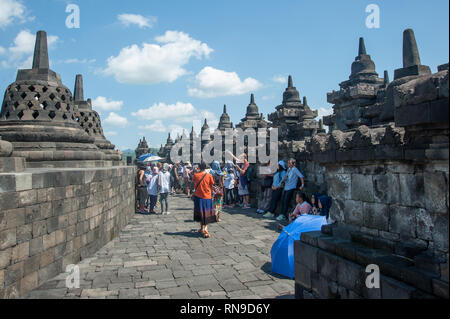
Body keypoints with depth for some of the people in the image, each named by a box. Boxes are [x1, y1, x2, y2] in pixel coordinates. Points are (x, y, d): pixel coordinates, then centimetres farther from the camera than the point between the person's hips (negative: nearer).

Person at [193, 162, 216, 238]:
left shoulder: (195, 175, -6)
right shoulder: (209, 175, -9)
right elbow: (212, 185, 1)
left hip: (198, 196, 1)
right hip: (207, 196, -1)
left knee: (200, 213, 15)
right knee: (207, 214, 5)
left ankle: (202, 228, 24)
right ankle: (205, 229, -10)